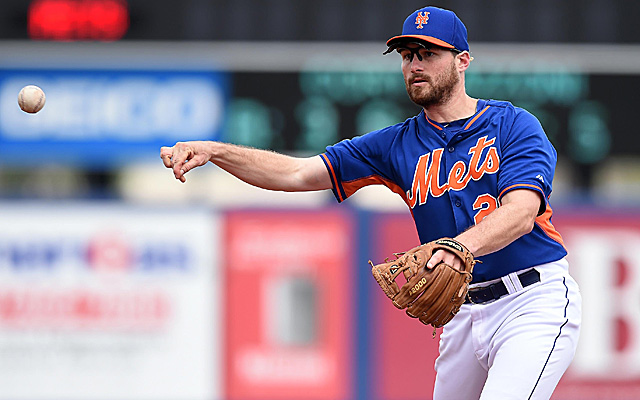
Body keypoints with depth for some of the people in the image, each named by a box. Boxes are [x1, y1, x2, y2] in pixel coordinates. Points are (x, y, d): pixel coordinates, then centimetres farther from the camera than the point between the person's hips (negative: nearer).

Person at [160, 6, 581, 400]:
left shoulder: (515, 126, -4)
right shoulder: (399, 145, 11)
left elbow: (521, 213, -21)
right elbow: (297, 173, 5)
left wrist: (460, 246, -41)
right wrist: (214, 152, -10)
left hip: (534, 301, -6)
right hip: (462, 314, 6)